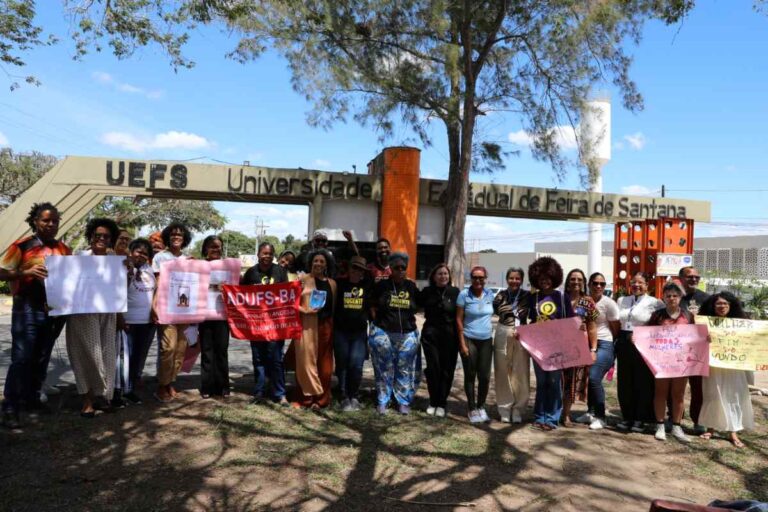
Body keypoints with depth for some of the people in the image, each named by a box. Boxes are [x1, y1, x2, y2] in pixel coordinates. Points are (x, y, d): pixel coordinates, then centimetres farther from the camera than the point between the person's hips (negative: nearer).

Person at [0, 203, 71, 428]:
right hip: (27, 310, -5)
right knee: (21, 358, -6)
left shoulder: (64, 249, 8)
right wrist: (26, 272, -24)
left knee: (42, 358, 14)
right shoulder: (22, 246, -6)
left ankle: (32, 398, 28)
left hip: (54, 310, 5)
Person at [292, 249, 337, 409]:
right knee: (307, 361, -2)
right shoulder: (303, 279, 1)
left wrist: (334, 327, 8)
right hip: (307, 326, -3)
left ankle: (321, 398, 15)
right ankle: (309, 397, 8)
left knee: (324, 364, 5)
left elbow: (334, 307, 15)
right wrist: (304, 310, -18)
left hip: (325, 326, 4)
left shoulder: (332, 283, 13)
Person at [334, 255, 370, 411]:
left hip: (359, 332, 0)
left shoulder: (367, 285, 5)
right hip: (341, 331, 0)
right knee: (342, 365, 5)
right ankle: (344, 397, 14)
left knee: (356, 365, -6)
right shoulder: (340, 284, 2)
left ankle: (354, 396, 11)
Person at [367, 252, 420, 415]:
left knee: (405, 369, 6)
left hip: (407, 335, 2)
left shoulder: (412, 287, 4)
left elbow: (417, 306, 15)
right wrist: (376, 321, 2)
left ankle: (403, 402, 19)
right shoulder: (381, 285, -2)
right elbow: (371, 304, 8)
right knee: (384, 369, 4)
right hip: (383, 333, -2)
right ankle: (382, 401, 15)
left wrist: (407, 319, 8)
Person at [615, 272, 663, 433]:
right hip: (624, 344, 5)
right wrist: (618, 340, 12)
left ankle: (640, 419, 13)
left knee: (643, 383, 2)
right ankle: (627, 417, 21)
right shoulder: (622, 301, 13)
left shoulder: (654, 303, -4)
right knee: (624, 382, 9)